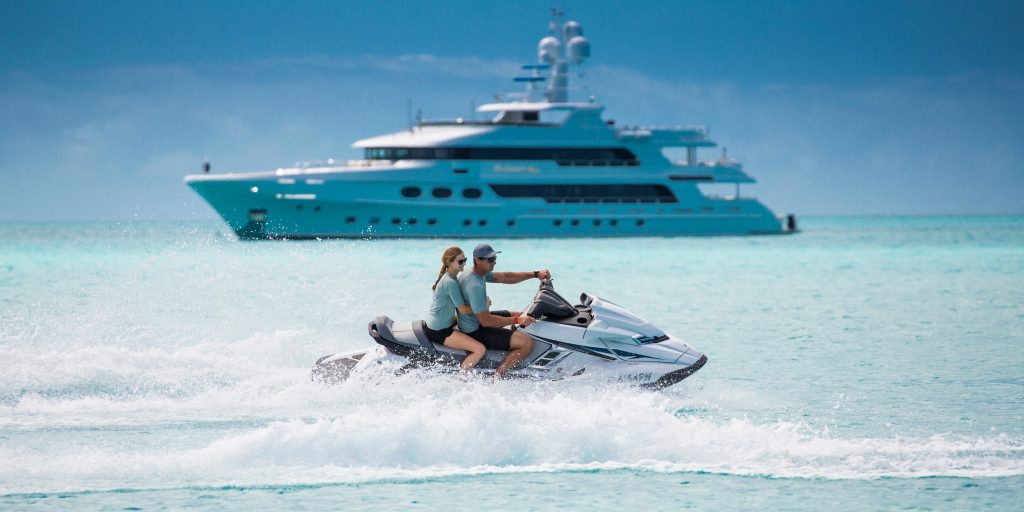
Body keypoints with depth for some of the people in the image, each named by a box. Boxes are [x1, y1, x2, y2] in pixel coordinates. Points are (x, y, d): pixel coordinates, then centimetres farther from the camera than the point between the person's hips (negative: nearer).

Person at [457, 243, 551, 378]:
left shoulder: (479, 272, 3)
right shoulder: (474, 286, -29)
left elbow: (505, 278, 10)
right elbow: (485, 321, -29)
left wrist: (535, 274, 3)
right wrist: (516, 321, -25)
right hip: (475, 332, -11)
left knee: (521, 316, 25)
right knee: (527, 343, -18)